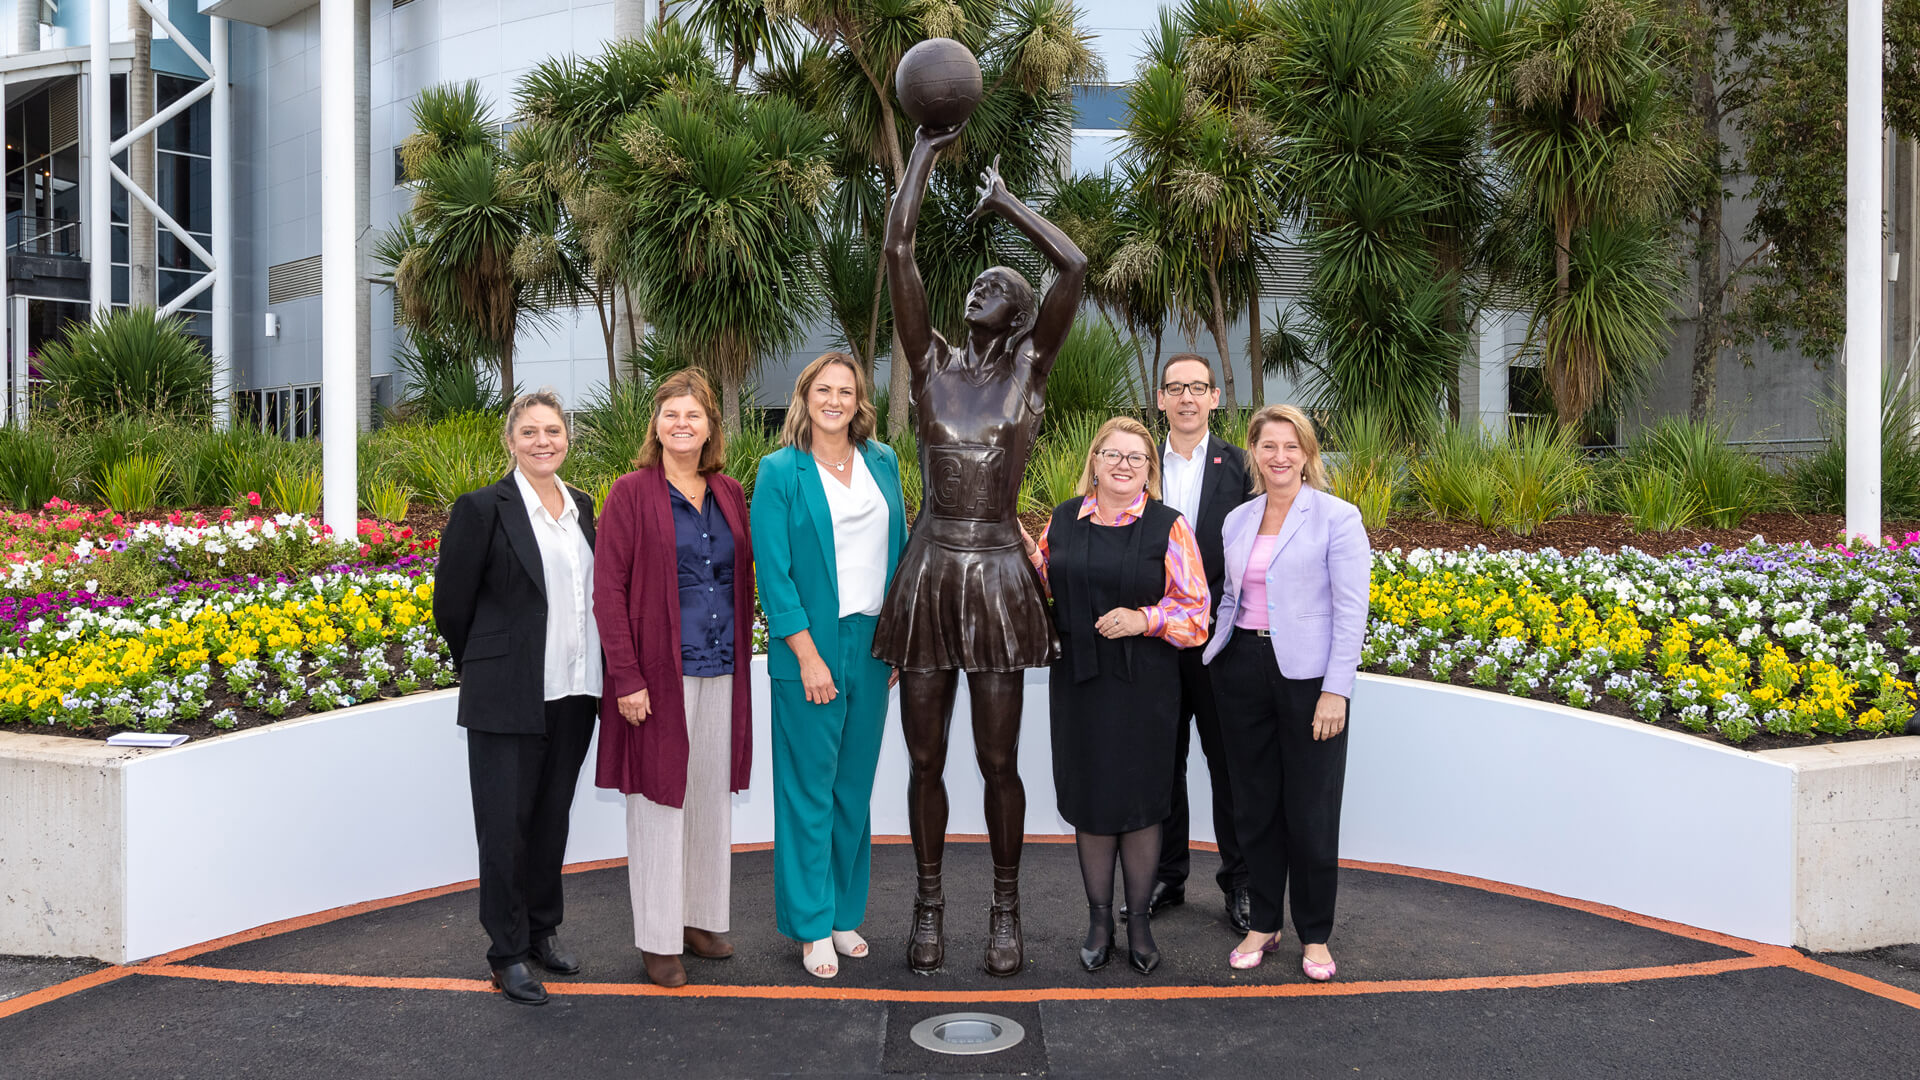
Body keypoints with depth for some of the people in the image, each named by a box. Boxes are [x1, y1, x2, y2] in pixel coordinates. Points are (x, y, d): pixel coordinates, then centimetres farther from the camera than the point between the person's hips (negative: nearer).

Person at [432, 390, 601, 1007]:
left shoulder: (581, 506, 9)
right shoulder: (484, 509, -8)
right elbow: (451, 603, -3)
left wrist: (593, 677, 15)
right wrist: (487, 669, 7)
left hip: (573, 694, 5)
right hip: (508, 699, -5)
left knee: (552, 818, 16)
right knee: (506, 824, 3)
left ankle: (543, 931, 31)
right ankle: (508, 953, 15)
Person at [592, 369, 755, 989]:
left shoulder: (729, 495, 10)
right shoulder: (632, 494, -5)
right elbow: (608, 590, -9)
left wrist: (741, 657, 9)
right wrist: (626, 677, -14)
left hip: (721, 673, 5)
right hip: (659, 673, -5)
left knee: (712, 795, 13)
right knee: (660, 800, 2)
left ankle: (702, 918, 28)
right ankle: (658, 940, 12)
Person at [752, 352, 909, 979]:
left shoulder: (882, 462, 9)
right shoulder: (780, 471, -5)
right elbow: (774, 573, -9)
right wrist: (808, 655, -14)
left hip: (872, 645, 5)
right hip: (810, 649, -4)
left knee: (856, 785, 12)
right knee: (810, 787, 1)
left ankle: (846, 912, 25)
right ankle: (812, 926, 13)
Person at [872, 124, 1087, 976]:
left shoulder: (1029, 370, 3)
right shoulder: (930, 362, 7)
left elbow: (1074, 265, -8)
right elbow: (897, 254, 0)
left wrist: (1005, 202, 3)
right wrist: (923, 155, 4)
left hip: (999, 581, -2)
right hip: (926, 577, 2)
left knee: (998, 761, 4)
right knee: (925, 758, 8)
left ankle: (1006, 912, 20)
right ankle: (929, 907, 23)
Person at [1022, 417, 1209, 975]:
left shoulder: (1169, 526, -2)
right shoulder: (1063, 520, 7)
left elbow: (1196, 611, -3)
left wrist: (1144, 619, -19)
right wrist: (1028, 561, -1)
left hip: (1144, 685, -2)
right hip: (1080, 683, 3)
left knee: (1139, 802, 5)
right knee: (1089, 801, 8)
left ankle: (1140, 920, 21)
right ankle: (1099, 919, 23)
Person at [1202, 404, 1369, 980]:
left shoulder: (1337, 517, -5)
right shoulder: (1236, 520, 10)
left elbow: (1351, 609, -9)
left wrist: (1335, 690, -14)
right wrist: (1214, 659, 9)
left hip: (1307, 674, -5)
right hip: (1243, 669, 5)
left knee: (1311, 812, 4)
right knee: (1253, 805, 11)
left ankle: (1314, 935, 19)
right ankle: (1262, 924, 25)